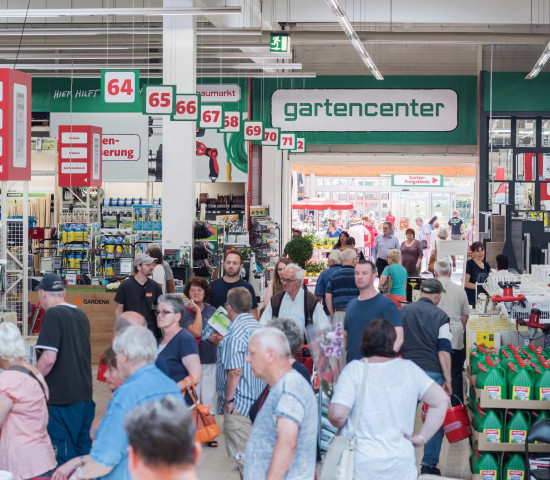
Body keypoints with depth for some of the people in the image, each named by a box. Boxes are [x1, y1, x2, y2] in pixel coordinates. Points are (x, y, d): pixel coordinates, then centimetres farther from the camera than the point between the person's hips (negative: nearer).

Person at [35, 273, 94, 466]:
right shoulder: (81, 315, 12)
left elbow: (49, 358, -19)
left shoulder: (53, 315, -12)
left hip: (62, 397, -8)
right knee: (83, 452, 13)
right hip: (85, 394, 8)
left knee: (62, 456, -3)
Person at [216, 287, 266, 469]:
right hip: (259, 399, 9)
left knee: (241, 453, -4)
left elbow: (235, 370, -21)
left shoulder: (236, 332, -17)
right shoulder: (259, 327, 10)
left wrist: (228, 399, -13)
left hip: (239, 402, -9)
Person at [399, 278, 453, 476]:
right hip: (433, 373, -2)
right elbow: (444, 350, -6)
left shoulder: (402, 312, 8)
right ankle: (429, 465, 6)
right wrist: (447, 378, -3)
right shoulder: (440, 316, -1)